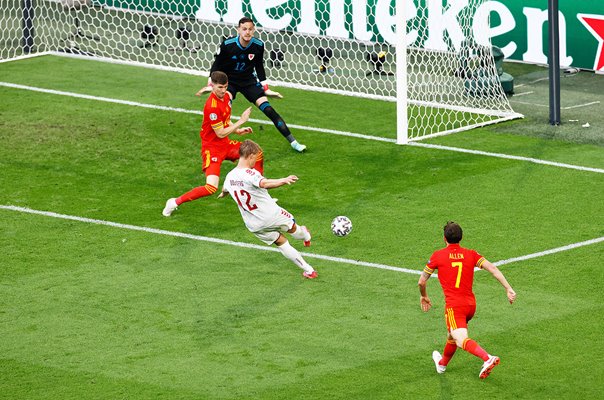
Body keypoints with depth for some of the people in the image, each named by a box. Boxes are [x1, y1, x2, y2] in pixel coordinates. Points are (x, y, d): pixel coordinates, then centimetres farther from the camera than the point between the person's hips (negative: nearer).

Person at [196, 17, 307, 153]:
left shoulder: (258, 45, -13)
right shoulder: (227, 45, -21)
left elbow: (259, 66, 4)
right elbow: (217, 64, -6)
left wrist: (265, 88, 7)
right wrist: (211, 84, -9)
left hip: (249, 81, 2)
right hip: (229, 80, -2)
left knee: (267, 108, -5)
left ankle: (292, 142, 2)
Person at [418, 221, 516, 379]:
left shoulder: (438, 255, 0)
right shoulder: (471, 254, 7)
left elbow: (422, 282, 6)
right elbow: (492, 268, -6)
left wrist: (424, 296, 26)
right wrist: (508, 289, -7)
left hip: (453, 305, -6)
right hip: (471, 303, 6)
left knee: (461, 340, -21)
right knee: (452, 335, 31)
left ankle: (488, 358, -45)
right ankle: (442, 363, 54)